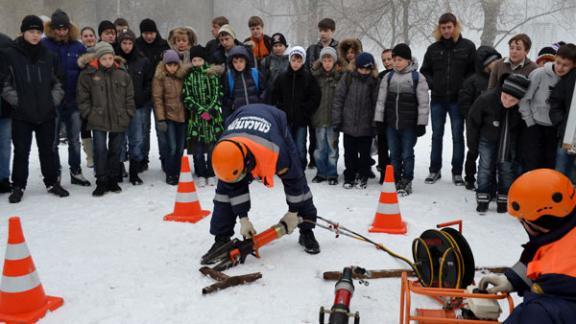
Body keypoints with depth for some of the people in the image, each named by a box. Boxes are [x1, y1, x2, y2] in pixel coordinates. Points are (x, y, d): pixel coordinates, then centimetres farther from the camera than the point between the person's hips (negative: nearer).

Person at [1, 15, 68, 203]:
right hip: (21, 114, -2)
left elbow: (57, 82, 13)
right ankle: (18, 187, 17)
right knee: (21, 151, 5)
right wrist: (16, 100, -10)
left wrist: (54, 100, 1)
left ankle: (52, 183, 24)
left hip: (46, 113, 3)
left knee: (48, 150, 12)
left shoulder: (48, 56, 6)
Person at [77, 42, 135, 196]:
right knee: (100, 150, -3)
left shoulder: (123, 74, 3)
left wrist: (128, 114, 2)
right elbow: (83, 98, 0)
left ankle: (113, 181, 23)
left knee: (116, 151, 10)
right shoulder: (88, 74, -3)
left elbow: (130, 97, 8)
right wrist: (89, 114, -6)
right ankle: (101, 182, 7)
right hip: (98, 121, -2)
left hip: (119, 121, 2)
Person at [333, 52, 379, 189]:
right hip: (348, 124, 1)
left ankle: (362, 178, 26)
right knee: (349, 153, 10)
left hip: (366, 126, -1)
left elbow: (377, 102, -3)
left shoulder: (374, 81, -4)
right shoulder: (348, 77, -2)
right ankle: (349, 177, 24)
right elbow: (339, 98, -1)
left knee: (364, 154, 11)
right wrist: (337, 120, -4)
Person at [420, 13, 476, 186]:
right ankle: (435, 170, 19)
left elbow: (474, 70, 2)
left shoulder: (468, 46, 0)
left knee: (457, 136, 4)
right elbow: (425, 71, 13)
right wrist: (431, 84, -2)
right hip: (437, 99, 2)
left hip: (457, 99, -2)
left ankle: (457, 172, 13)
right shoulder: (433, 48, 6)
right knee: (436, 136, 9)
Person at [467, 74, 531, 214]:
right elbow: (473, 119, -14)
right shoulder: (486, 98, -32)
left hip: (509, 141, 1)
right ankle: (483, 198, 10)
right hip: (487, 138, -1)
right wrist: (472, 141, -4)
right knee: (486, 166, 0)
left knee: (507, 168, 3)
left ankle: (504, 199, 17)